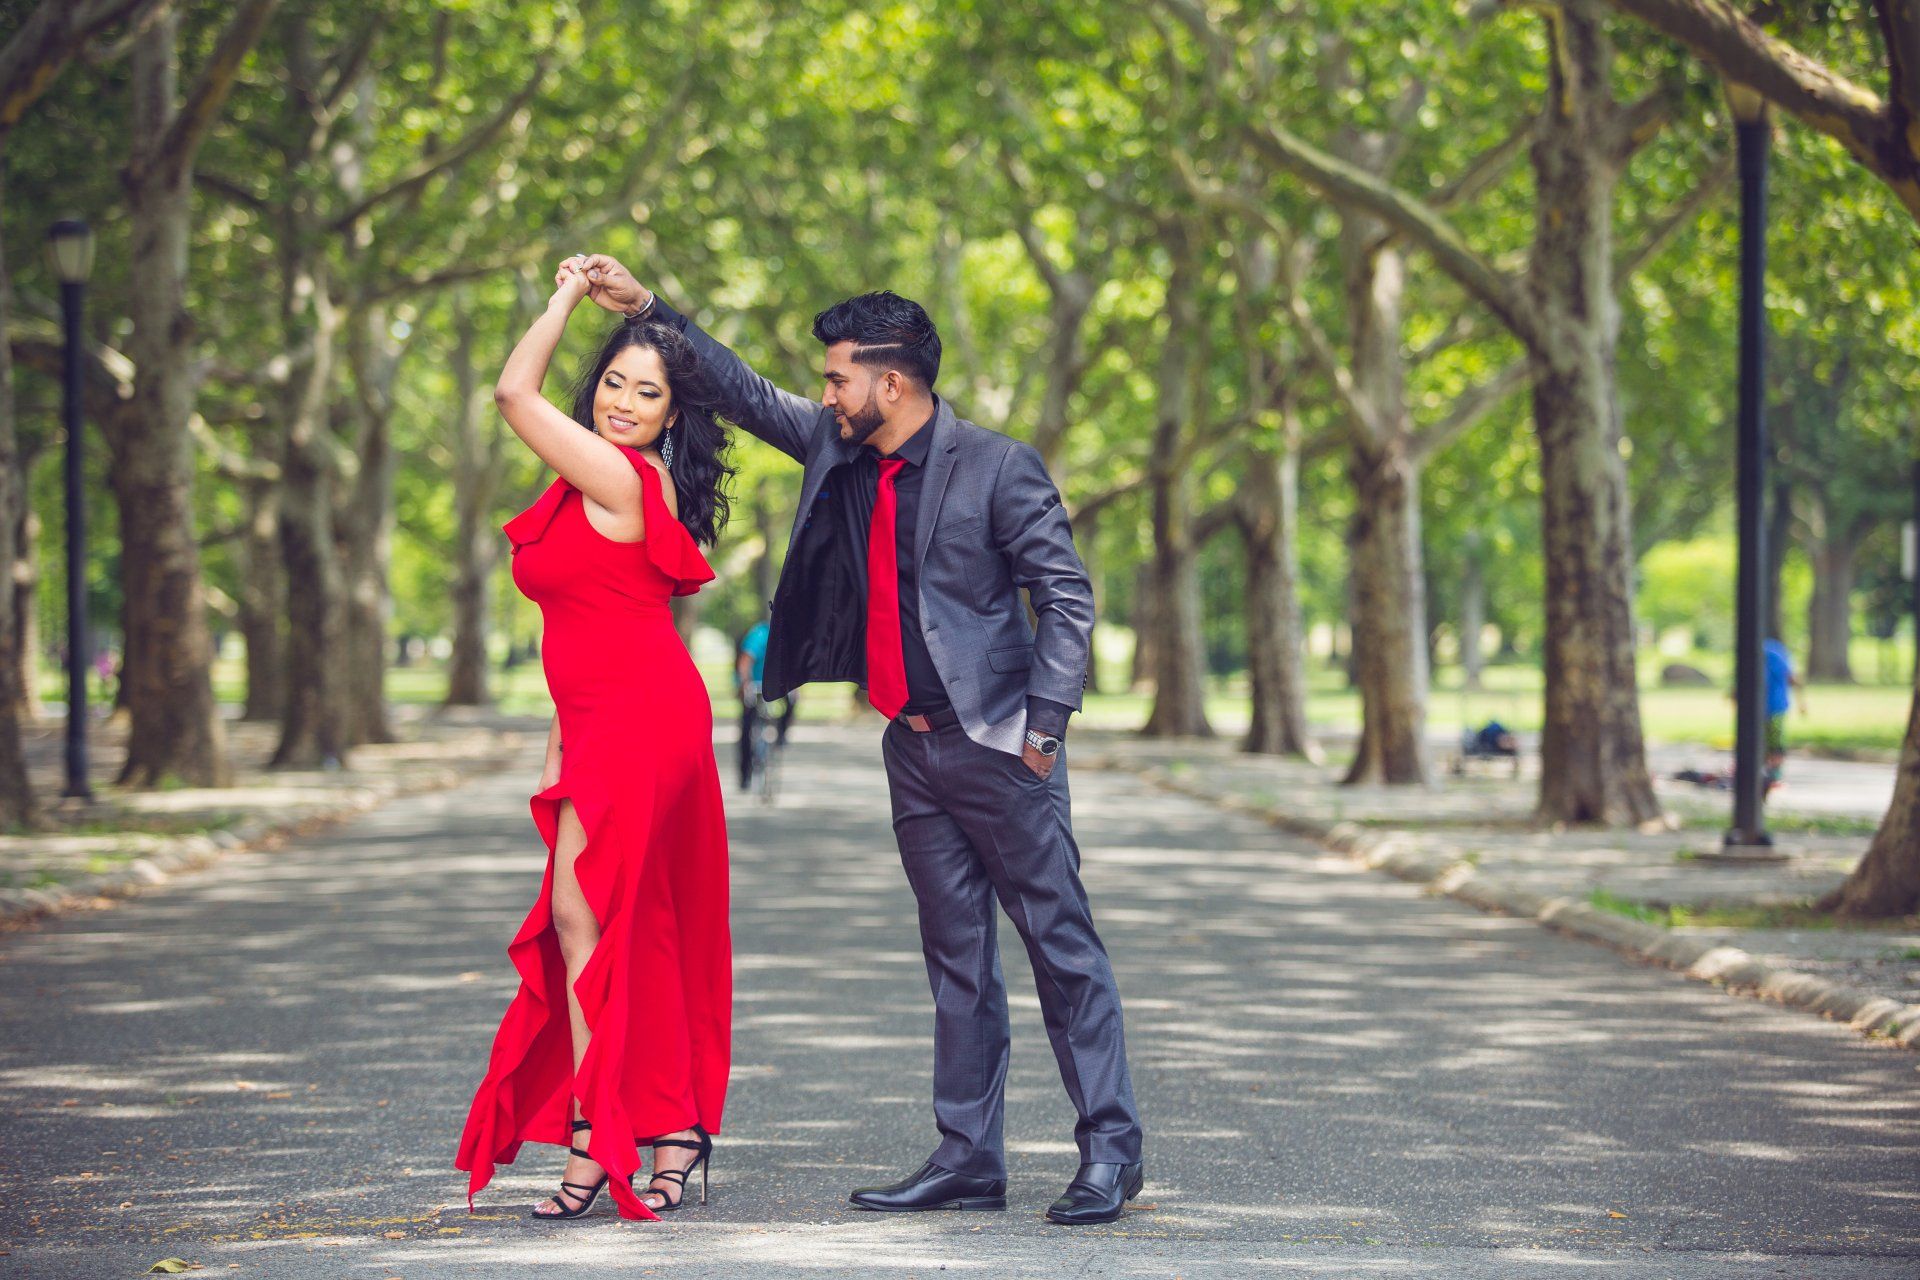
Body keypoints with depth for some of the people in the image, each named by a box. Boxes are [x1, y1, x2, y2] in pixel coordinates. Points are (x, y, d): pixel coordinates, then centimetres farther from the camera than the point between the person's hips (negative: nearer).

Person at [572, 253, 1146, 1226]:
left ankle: (1110, 1149, 0)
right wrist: (648, 308, 14)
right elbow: (749, 396, 19)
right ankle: (967, 1156, 12)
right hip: (912, 746, 7)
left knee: (1062, 946, -3)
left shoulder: (997, 467, -11)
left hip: (994, 743, -7)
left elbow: (1066, 595, -10)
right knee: (956, 961, 9)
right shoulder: (837, 450, 8)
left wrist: (1043, 727, -14)